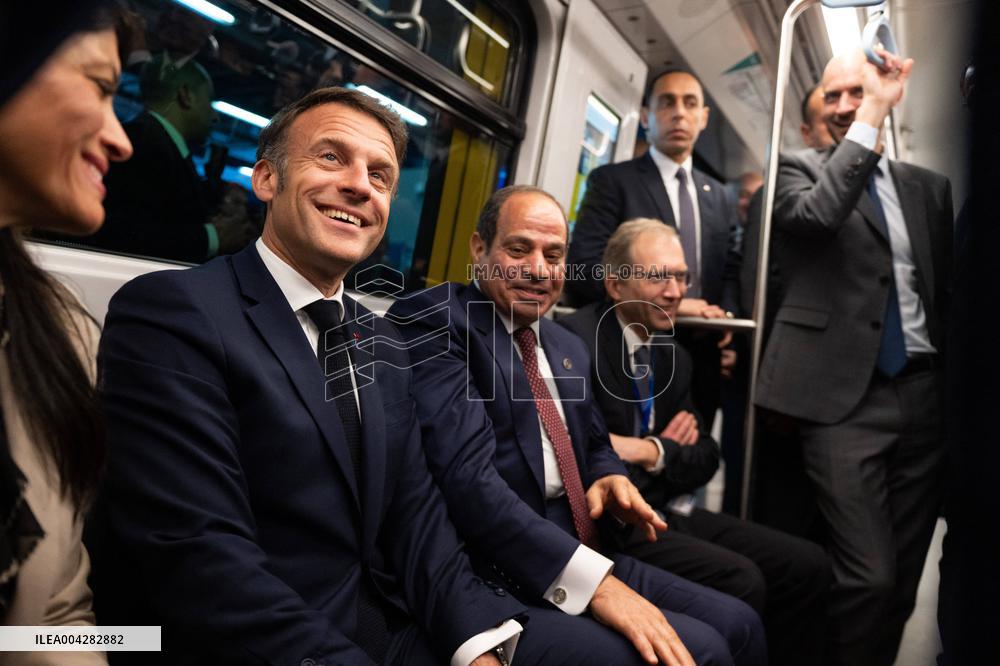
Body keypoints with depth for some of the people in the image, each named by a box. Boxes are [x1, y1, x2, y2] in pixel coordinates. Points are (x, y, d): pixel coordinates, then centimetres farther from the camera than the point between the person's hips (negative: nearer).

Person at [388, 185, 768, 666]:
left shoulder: (568, 347, 15)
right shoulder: (431, 321, -12)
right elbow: (467, 477, -23)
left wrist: (610, 479, 0)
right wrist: (594, 581, -26)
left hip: (586, 554, 8)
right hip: (503, 578, -8)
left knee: (738, 624, 3)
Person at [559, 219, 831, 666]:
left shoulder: (675, 356, 12)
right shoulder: (577, 339, -14)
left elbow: (706, 457, 10)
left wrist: (656, 453, -11)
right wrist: (669, 448, -12)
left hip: (667, 512, 8)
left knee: (807, 565, -1)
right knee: (740, 580, -23)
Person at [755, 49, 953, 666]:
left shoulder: (929, 185, 17)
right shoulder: (800, 168, 6)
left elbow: (948, 286, 19)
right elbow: (814, 215, -18)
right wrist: (870, 124, -13)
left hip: (923, 393, 5)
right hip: (844, 393, -4)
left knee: (903, 576, 10)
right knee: (868, 575, -9)